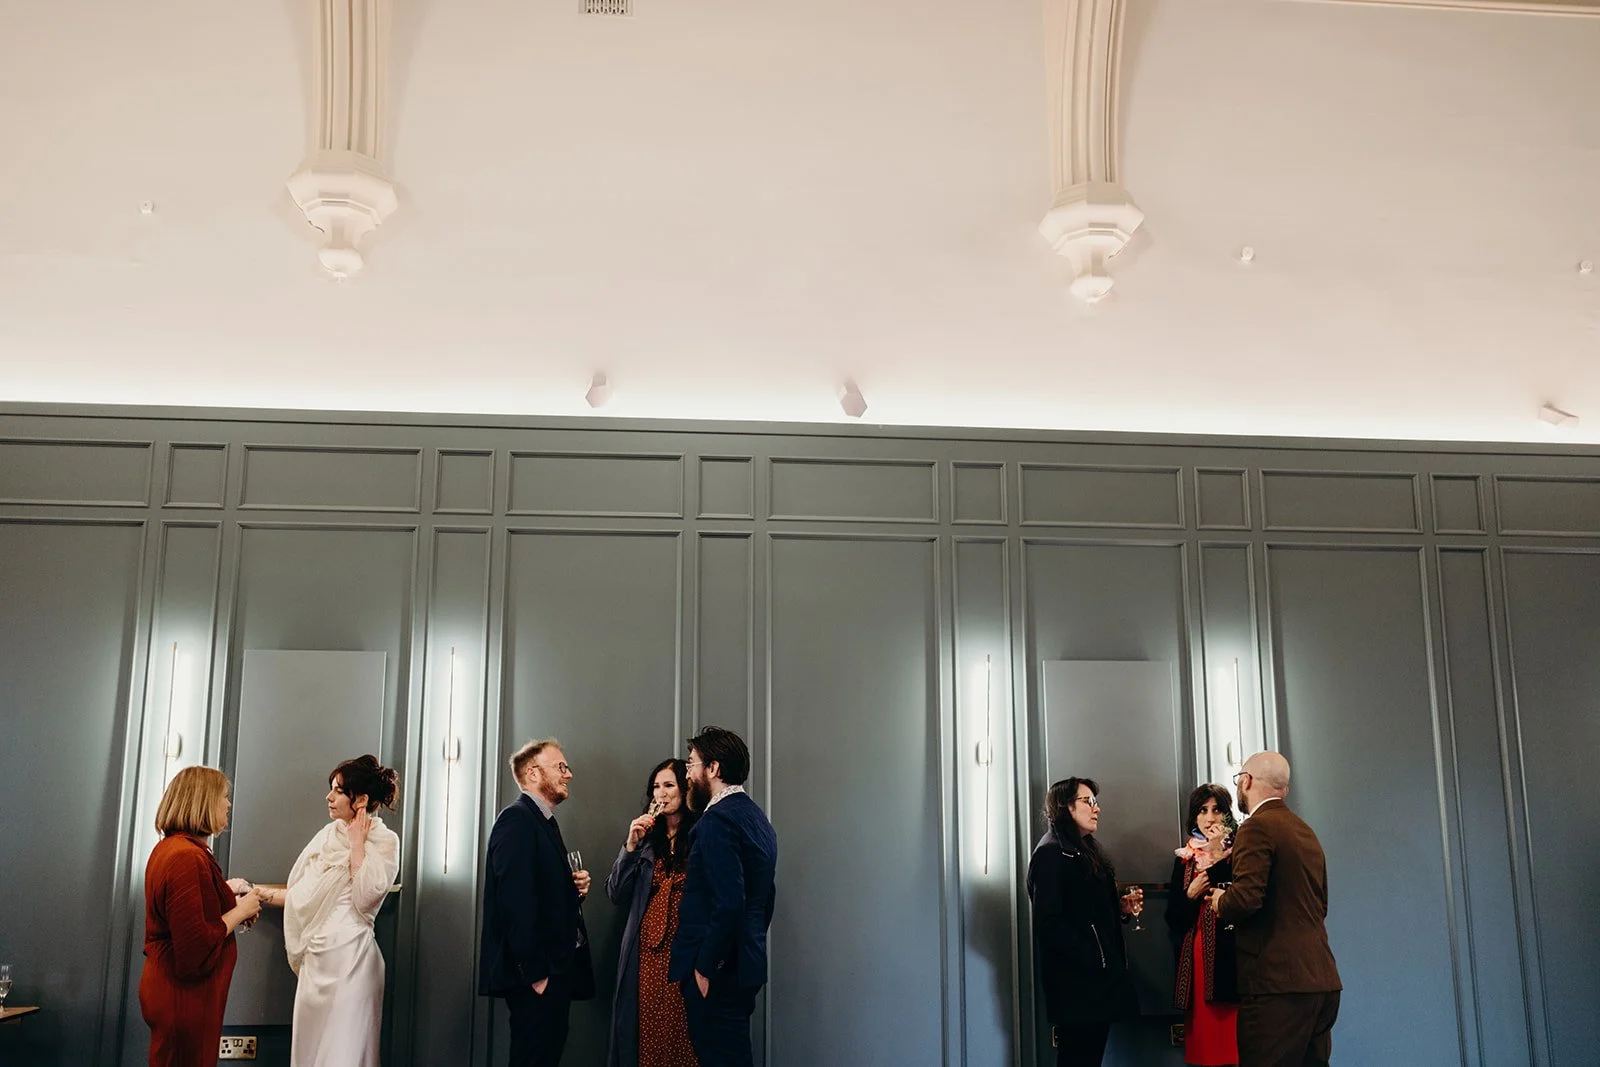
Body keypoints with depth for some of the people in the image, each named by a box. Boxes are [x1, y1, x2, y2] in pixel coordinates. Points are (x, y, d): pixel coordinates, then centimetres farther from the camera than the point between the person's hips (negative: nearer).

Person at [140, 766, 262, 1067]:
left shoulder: (168, 848, 10)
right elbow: (197, 948, -26)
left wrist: (230, 898, 11)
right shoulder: (188, 857, -22)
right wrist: (240, 911, -13)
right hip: (184, 997, -10)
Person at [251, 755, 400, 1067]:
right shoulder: (328, 834, 14)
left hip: (348, 956, -7)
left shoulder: (384, 840, -5)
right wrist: (262, 893, 16)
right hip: (315, 956, 7)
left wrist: (356, 844, -11)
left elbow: (364, 898, -18)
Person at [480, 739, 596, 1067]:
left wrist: (575, 887, 2)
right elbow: (515, 901, -22)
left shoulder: (545, 821, 18)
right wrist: (535, 972, -23)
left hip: (555, 969, 10)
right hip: (536, 975, -10)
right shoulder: (516, 818, -13)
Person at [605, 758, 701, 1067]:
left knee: (682, 1035, -5)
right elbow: (616, 894, 8)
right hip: (647, 951, 3)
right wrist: (631, 847, -3)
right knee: (648, 1033, 1)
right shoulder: (646, 838, 12)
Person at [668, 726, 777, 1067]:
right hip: (745, 965, 9)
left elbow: (728, 903, -24)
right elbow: (765, 896, 20)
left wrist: (705, 968, -16)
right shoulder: (756, 817, 13)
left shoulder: (718, 820, -16)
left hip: (717, 974, -9)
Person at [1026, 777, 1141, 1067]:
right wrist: (1093, 960, -18)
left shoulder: (1088, 853, 20)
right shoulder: (1051, 853, -10)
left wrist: (1120, 909, 6)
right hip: (1075, 983, -9)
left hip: (1098, 980, 9)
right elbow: (1049, 923, -18)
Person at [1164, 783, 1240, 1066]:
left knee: (1233, 1034, -9)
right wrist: (1190, 894, -6)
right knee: (1203, 1034, 3)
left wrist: (1217, 856, -14)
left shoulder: (1238, 852, 1)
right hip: (1196, 957, 4)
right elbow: (1173, 918, 11)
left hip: (1229, 956, -4)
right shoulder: (1185, 858, 13)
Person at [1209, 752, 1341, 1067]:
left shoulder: (1258, 827, -9)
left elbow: (1246, 897, -22)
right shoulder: (1306, 832, 17)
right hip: (1322, 981, 9)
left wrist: (1221, 902, -1)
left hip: (1278, 981, -9)